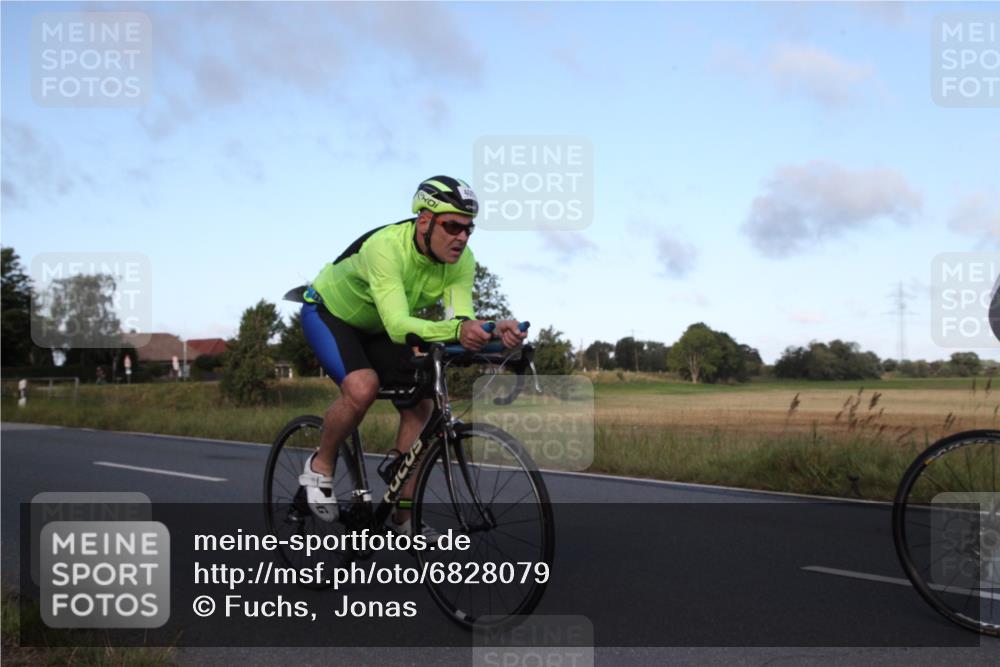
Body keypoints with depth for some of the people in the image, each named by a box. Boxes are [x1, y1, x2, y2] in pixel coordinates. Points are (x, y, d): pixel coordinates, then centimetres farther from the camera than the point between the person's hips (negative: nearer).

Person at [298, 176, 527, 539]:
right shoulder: (386, 247, -39)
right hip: (327, 312, -6)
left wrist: (493, 331, -52)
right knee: (363, 387, -32)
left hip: (376, 329, 6)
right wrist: (456, 331, -66)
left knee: (420, 405, -6)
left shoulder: (461, 260, -21)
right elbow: (398, 324, -50)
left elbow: (462, 319, -30)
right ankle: (319, 467, -3)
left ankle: (403, 516, 5)